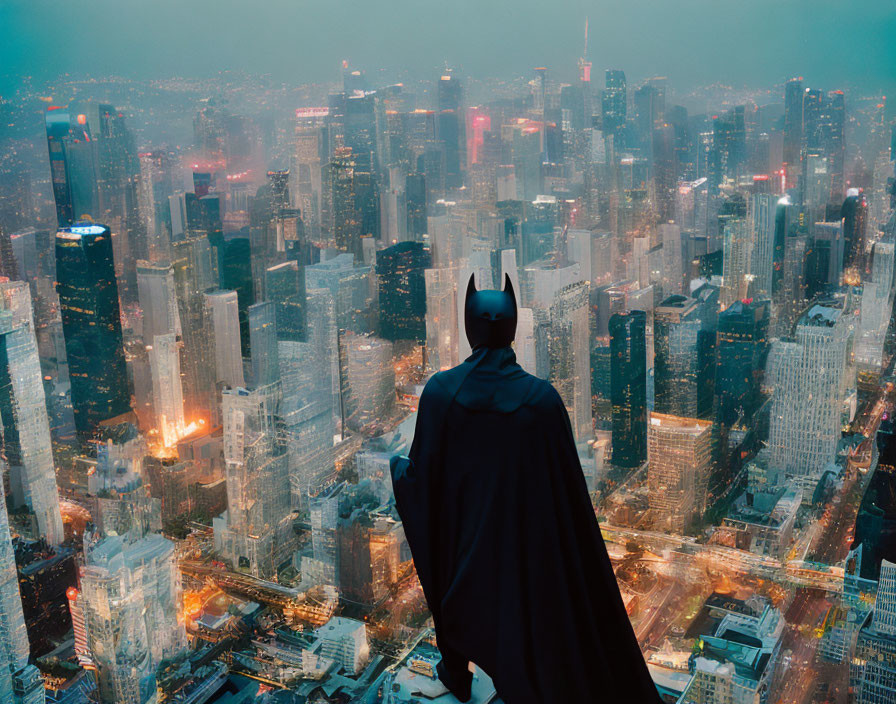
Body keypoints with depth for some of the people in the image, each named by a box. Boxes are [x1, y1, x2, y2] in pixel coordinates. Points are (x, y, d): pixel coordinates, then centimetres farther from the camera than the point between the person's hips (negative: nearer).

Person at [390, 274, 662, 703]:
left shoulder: (440, 390, -20)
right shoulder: (541, 397, -22)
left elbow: (422, 474, -12)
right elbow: (567, 482, -14)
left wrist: (396, 466, 12)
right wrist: (580, 550, 1)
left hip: (460, 525, 1)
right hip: (522, 533, -1)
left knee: (455, 592, 30)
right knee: (524, 604, 23)